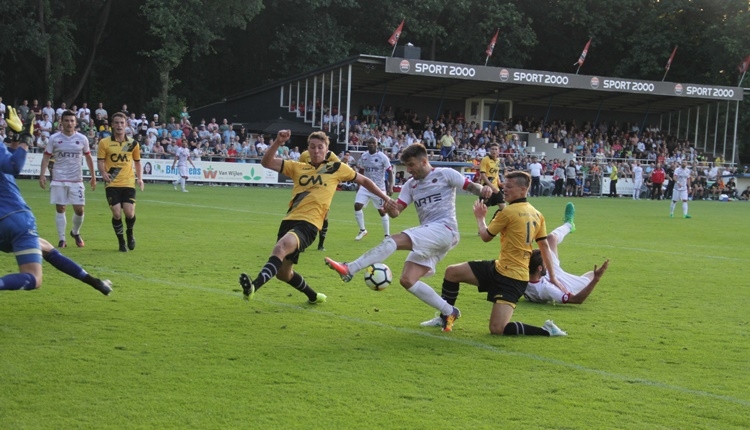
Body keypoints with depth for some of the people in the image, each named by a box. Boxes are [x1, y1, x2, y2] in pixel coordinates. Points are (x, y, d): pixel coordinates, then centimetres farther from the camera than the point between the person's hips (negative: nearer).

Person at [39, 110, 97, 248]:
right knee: (60, 209, 0)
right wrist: (42, 175, -9)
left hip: (76, 180, 1)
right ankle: (61, 240, 7)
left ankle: (75, 233, 26)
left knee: (79, 209, -2)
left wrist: (93, 176, 13)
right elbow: (46, 157, 2)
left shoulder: (82, 139, 3)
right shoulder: (54, 138, -1)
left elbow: (88, 157, 14)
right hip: (58, 180, -1)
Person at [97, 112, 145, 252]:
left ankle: (130, 234, 22)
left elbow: (137, 161, 17)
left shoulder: (133, 143, 7)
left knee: (129, 213, -11)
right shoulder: (104, 143, 1)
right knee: (116, 213, -8)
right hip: (112, 184, -1)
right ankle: (121, 242, 13)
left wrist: (139, 178, 4)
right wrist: (103, 173, -20)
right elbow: (100, 161, 0)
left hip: (128, 183, 1)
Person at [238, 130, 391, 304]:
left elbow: (364, 180, 22)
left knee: (281, 246, -36)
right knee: (282, 272, 14)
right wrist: (277, 142, -7)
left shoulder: (336, 168, 10)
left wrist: (386, 198, 20)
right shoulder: (298, 168, 16)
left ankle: (253, 286, -49)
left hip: (309, 224, -6)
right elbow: (266, 162, 8)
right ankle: (314, 296, 39)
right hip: (290, 220, 6)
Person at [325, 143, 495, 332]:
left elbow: (471, 187, 1)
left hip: (444, 229, -8)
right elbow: (396, 212, 10)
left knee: (393, 240, -25)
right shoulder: (411, 185, 19)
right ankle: (449, 312, 6)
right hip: (427, 239, 8)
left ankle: (349, 269, -34)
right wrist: (390, 209, -14)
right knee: (407, 280, -3)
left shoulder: (445, 174, 3)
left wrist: (483, 190, -23)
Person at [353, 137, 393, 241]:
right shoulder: (363, 156, 4)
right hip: (365, 186, 4)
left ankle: (387, 235, 16)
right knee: (357, 206, -10)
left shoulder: (382, 157, -10)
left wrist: (390, 187, -17)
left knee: (382, 211, 3)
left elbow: (389, 172, -8)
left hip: (379, 188, -4)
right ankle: (362, 230, 7)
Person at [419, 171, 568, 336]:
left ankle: (546, 331, -10)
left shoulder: (508, 212, -15)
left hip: (511, 279, -9)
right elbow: (545, 246, 12)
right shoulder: (537, 215, 8)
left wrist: (480, 218, 19)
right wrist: (552, 277, 18)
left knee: (497, 329, -17)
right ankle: (445, 318, 24)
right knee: (452, 272, 12)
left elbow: (486, 236, -1)